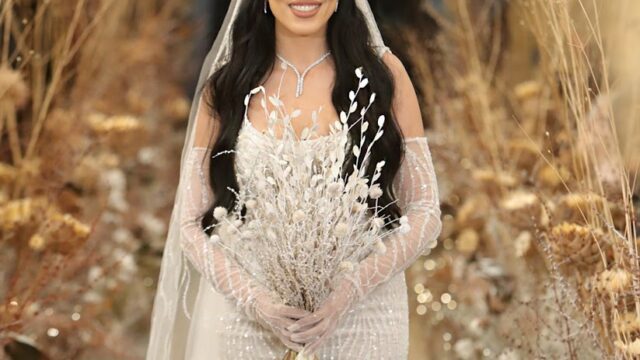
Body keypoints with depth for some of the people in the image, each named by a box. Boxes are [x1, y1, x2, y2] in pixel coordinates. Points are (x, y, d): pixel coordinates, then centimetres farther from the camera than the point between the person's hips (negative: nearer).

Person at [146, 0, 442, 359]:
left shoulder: (383, 72, -2)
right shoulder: (225, 85, 0)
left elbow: (425, 212, -3)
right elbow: (191, 224, 0)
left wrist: (349, 291, -17)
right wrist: (254, 299, -16)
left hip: (361, 314, 0)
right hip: (245, 319, 0)